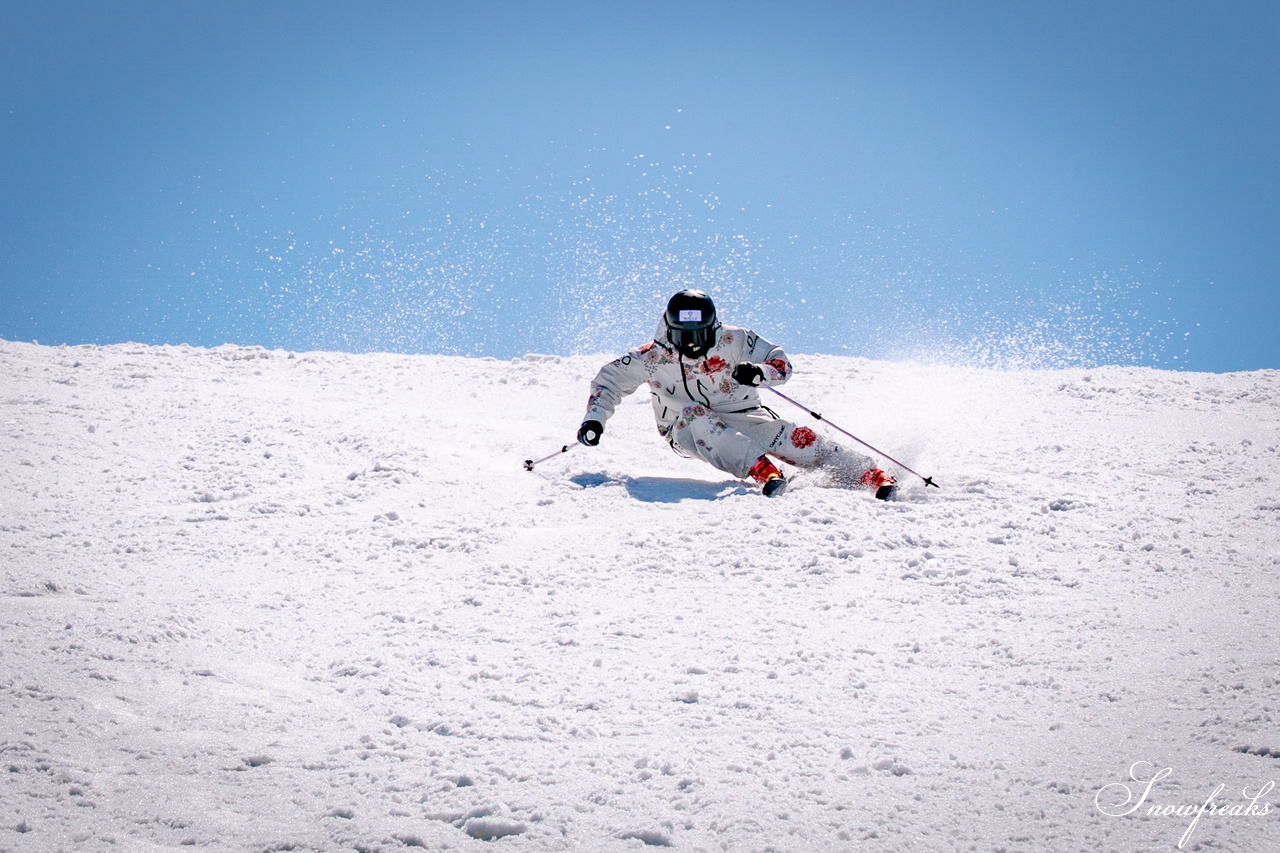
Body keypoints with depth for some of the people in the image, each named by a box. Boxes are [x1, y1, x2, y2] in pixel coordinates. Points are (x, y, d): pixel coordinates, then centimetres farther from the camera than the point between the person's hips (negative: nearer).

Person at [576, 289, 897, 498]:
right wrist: (594, 419, -13)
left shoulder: (733, 341, -14)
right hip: (689, 431, 0)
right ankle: (761, 470, -46)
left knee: (796, 440, -21)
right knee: (694, 414, -36)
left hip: (742, 419, 0)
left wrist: (759, 372, -32)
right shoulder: (651, 358, -12)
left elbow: (781, 362, -10)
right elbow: (610, 380, 0)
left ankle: (869, 475, -15)